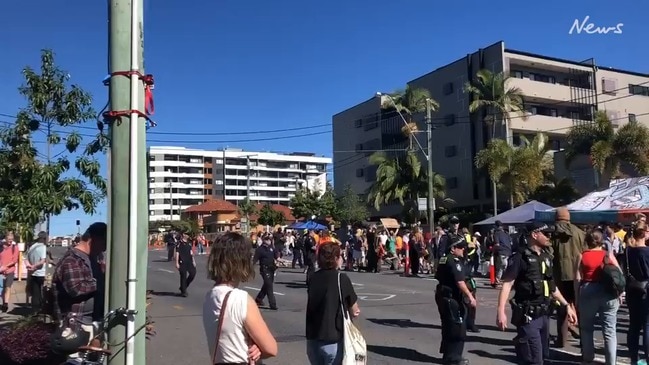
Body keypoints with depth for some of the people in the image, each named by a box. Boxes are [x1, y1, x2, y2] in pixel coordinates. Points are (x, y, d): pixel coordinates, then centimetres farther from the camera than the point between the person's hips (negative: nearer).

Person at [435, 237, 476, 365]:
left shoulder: (443, 259, 11)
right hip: (452, 298, -10)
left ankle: (447, 355, 26)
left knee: (448, 326, 17)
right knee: (458, 328, -1)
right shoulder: (455, 261, -17)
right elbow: (460, 282, -23)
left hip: (442, 295, 10)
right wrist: (470, 296, -20)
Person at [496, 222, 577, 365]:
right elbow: (507, 284, -18)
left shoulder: (547, 257, 11)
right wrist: (501, 311, -27)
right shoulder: (521, 257, -13)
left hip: (544, 315, 8)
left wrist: (566, 305, 20)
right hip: (528, 316, -8)